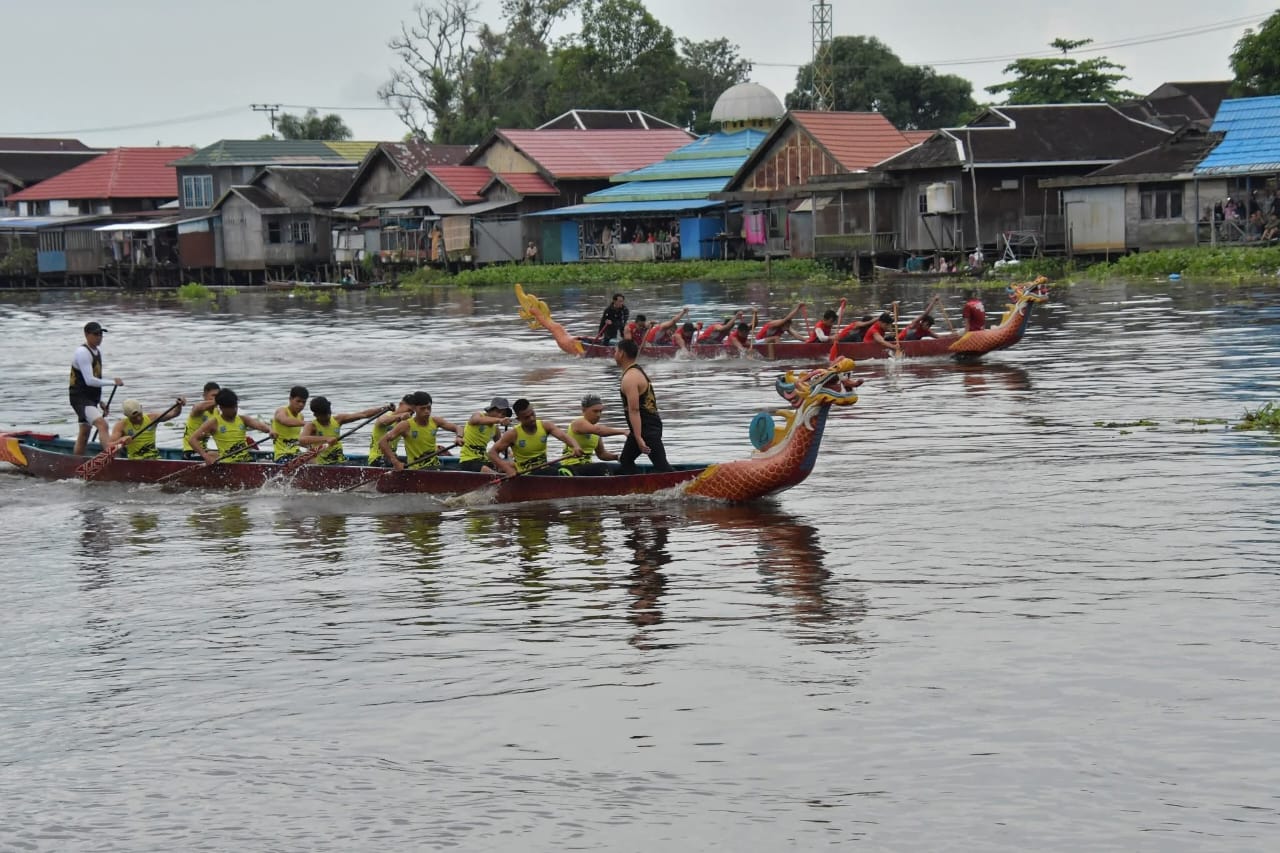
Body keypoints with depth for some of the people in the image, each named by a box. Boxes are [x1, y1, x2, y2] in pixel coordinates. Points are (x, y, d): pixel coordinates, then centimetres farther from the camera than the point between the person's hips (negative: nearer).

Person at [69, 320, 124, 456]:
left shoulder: (97, 352, 13)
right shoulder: (82, 352, -16)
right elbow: (89, 380, -23)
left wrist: (100, 402, 20)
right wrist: (113, 382, -19)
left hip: (92, 399, 10)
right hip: (80, 398, -10)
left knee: (84, 434, 16)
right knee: (102, 425, -27)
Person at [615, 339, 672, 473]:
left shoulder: (629, 378, -18)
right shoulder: (638, 371, 15)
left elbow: (634, 410, -25)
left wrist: (638, 438, -30)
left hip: (647, 428, -11)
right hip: (652, 424, 11)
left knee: (661, 465, -14)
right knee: (625, 461, 19)